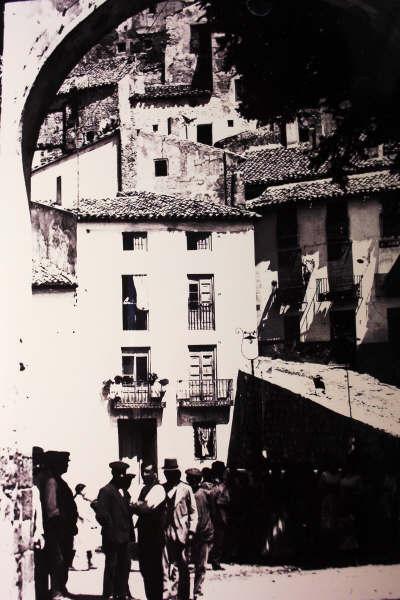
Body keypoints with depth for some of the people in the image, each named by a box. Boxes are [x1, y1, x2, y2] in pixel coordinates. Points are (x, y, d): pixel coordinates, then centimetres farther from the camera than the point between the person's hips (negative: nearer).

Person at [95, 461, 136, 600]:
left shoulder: (123, 491, 15)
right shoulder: (106, 491, -12)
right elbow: (101, 514, -19)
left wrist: (130, 531, 12)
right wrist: (110, 531, -16)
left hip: (124, 537, 8)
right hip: (113, 537, -8)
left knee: (124, 565, 13)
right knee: (112, 566, 0)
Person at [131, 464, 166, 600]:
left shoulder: (158, 489, -13)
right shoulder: (144, 488, 14)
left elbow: (147, 507, -25)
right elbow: (141, 508, 14)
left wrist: (135, 505, -9)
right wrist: (137, 507, -6)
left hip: (154, 534, -9)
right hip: (144, 533, 9)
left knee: (154, 569, -1)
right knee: (145, 568, 15)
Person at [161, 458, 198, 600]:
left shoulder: (185, 489, -2)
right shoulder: (162, 489, 6)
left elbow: (193, 512, 1)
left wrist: (191, 531, -5)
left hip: (181, 533, -2)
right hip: (165, 533, 2)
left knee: (183, 567, 6)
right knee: (165, 567, -1)